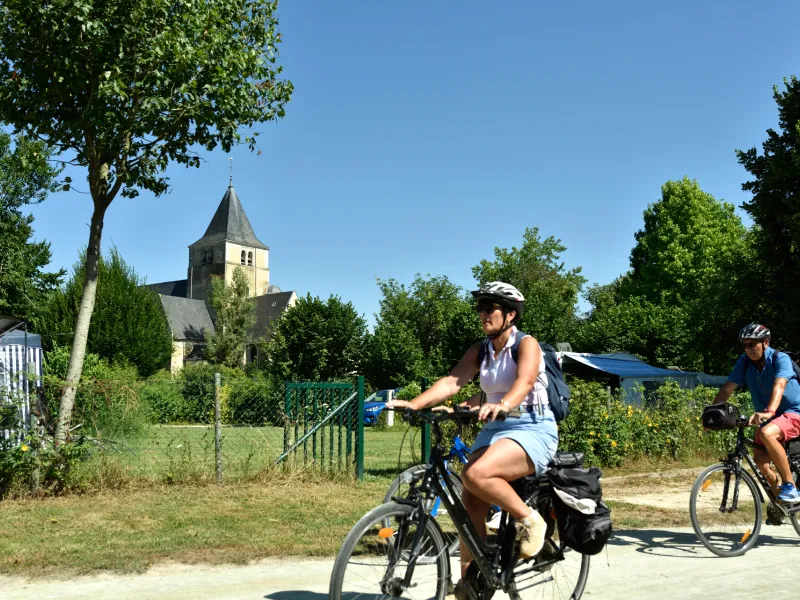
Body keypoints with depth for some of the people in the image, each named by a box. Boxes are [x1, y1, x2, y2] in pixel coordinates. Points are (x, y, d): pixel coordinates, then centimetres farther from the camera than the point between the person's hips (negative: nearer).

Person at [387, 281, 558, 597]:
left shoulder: (526, 344, -9)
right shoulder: (479, 351, 7)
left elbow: (524, 381, -29)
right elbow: (451, 382, -7)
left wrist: (502, 404, -51)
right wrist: (413, 403, -23)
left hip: (533, 429, -6)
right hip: (494, 429, 6)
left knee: (477, 474, -30)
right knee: (470, 501, -6)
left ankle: (528, 519, -7)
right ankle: (469, 579, 6)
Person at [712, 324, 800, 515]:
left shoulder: (780, 359, -19)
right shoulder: (745, 362, -4)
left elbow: (779, 386, -36)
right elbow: (727, 389, -6)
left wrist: (769, 411, -53)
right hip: (769, 418, 6)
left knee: (766, 434, -35)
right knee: (758, 459, -6)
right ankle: (778, 499, 20)